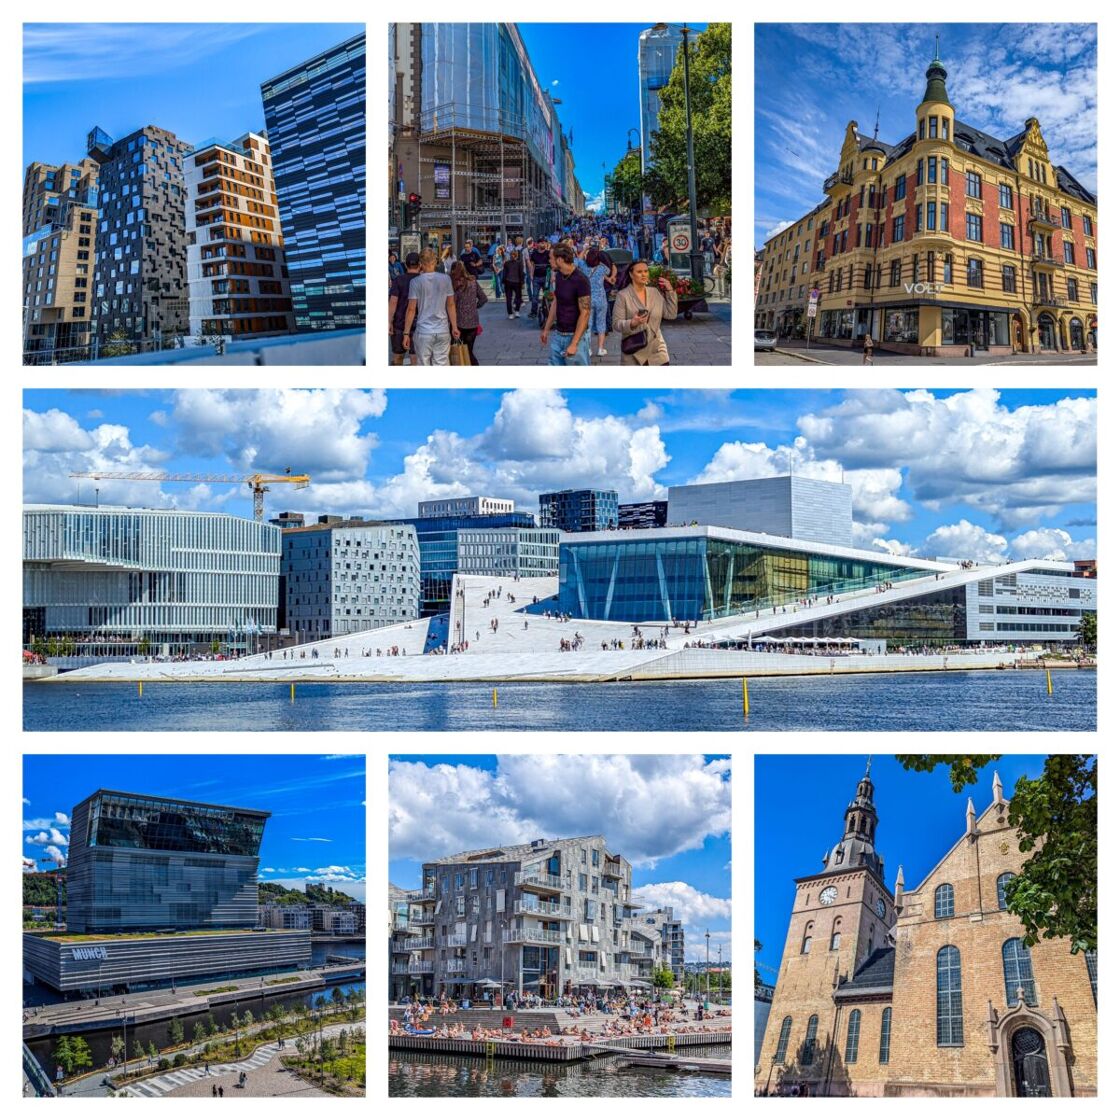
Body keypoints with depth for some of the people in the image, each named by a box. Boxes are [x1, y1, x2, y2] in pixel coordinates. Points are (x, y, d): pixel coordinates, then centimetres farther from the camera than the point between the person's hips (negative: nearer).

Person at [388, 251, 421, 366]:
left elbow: (393, 302, -11)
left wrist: (390, 322, -8)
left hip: (399, 323, 0)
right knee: (415, 358, 0)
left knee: (397, 357, 15)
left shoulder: (399, 280, -4)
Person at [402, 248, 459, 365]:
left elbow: (411, 309, -7)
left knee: (424, 365, 4)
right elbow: (451, 305, 6)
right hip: (443, 331, 2)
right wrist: (454, 327, 15)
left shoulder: (416, 281, -6)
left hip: (424, 332, -2)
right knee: (442, 364, 5)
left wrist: (406, 333, -2)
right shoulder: (446, 279, 1)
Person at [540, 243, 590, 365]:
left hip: (574, 336, -8)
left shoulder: (581, 281, -19)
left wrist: (574, 343, -23)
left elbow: (585, 313, -19)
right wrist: (546, 329, 17)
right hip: (558, 335, 8)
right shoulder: (558, 276, 5)